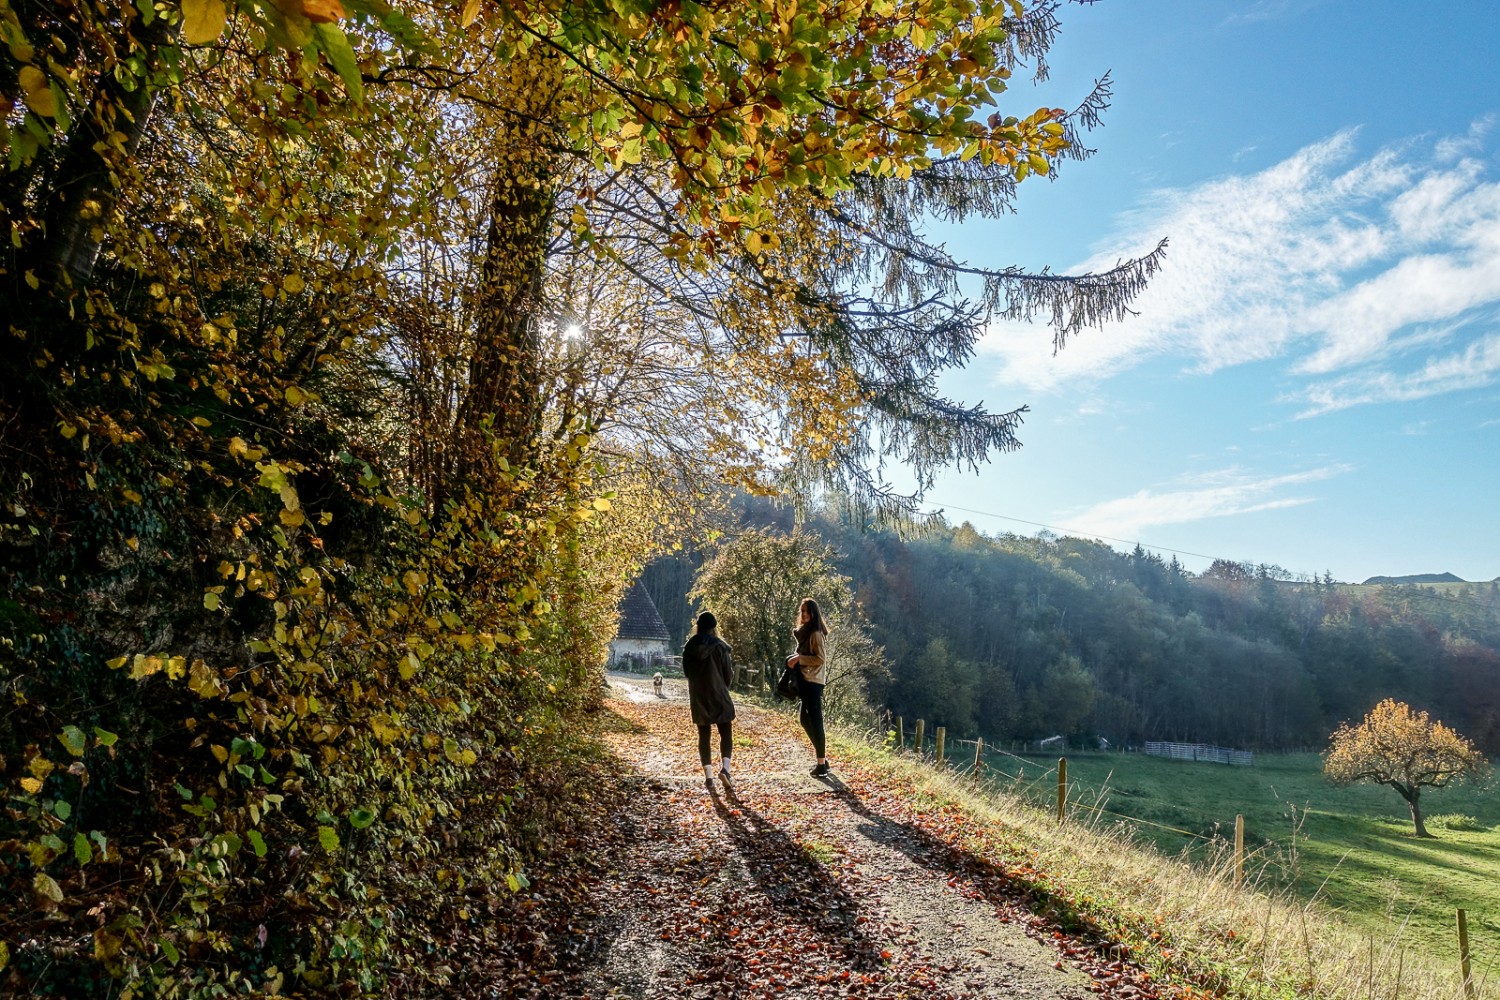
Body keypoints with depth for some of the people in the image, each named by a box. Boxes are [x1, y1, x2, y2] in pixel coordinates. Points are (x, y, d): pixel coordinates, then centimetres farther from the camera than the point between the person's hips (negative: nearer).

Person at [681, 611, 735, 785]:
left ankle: (708, 775, 5)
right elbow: (729, 675, -5)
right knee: (726, 733, 8)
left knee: (703, 735, 9)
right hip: (718, 696, -3)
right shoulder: (720, 646, -9)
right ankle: (724, 767, -11)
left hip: (697, 697, 3)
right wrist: (730, 666, 15)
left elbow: (687, 672, 10)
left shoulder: (689, 647, 0)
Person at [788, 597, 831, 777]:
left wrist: (799, 658, -18)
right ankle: (822, 757, 24)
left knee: (815, 721, -5)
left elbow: (820, 659, -18)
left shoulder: (815, 633, -13)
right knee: (805, 719, 16)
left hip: (813, 682, -10)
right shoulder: (805, 632, 15)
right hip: (806, 681, 10)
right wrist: (797, 658, 5)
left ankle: (822, 764, 1)